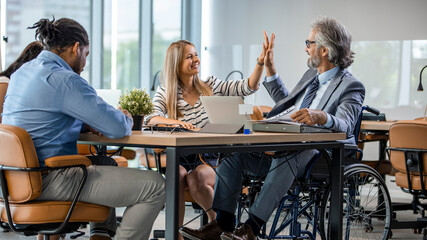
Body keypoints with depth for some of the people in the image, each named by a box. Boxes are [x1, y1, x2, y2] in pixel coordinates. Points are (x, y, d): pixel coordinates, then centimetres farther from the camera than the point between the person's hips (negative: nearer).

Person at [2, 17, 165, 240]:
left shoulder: (22, 72, 12)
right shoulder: (64, 80, -17)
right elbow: (118, 128, -18)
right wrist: (126, 119, 7)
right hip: (51, 181, -10)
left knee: (104, 163, 36)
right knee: (155, 185, -8)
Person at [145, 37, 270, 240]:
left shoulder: (211, 86, 10)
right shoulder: (165, 92, 5)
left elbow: (248, 87, 2)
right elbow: (150, 119, -12)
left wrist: (261, 60, -13)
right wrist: (174, 122, -32)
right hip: (180, 159, 0)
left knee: (196, 177, -31)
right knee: (178, 175, -34)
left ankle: (217, 220, -4)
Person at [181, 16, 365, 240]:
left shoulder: (351, 86, -7)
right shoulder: (311, 75, 20)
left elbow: (345, 126, -25)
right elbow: (286, 103, 34)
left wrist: (322, 117, -47)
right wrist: (269, 69, 31)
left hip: (317, 154, -9)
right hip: (283, 147, 9)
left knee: (286, 157, -40)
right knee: (233, 150, -9)